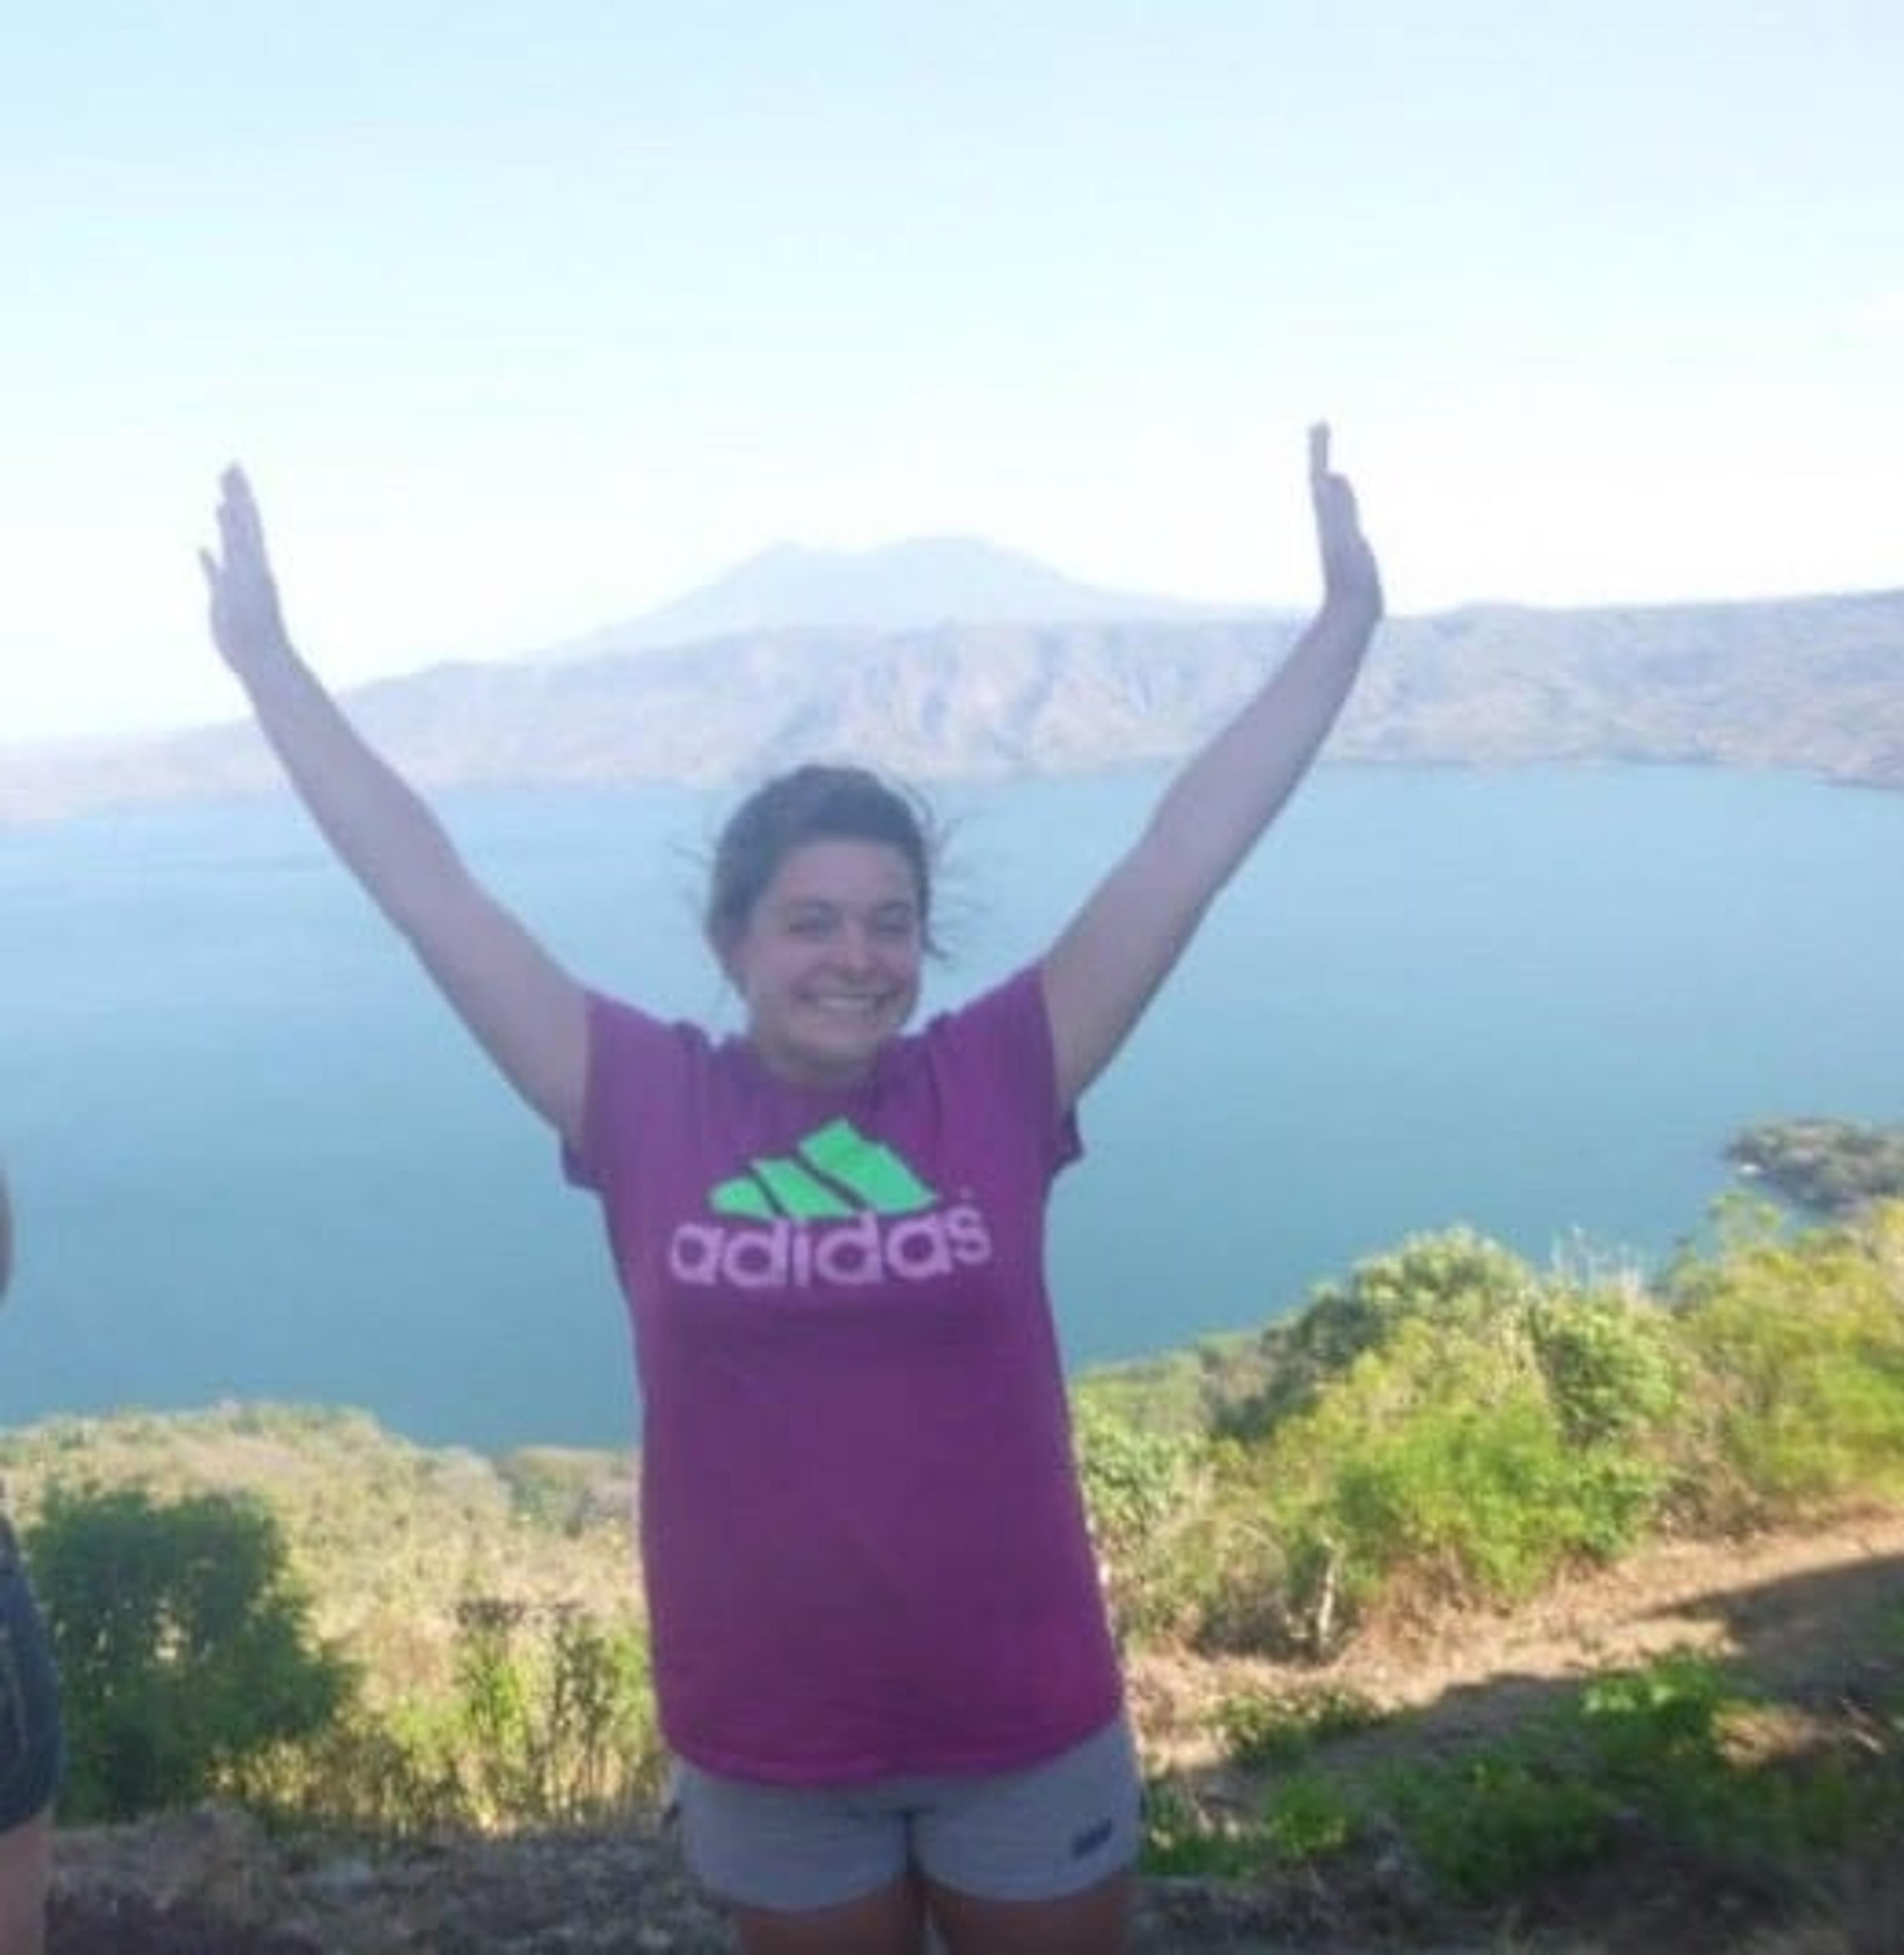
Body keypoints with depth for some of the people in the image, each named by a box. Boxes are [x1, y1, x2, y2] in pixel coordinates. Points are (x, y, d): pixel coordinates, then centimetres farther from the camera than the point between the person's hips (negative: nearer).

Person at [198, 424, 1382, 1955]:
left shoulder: (1000, 1082, -10)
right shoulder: (646, 1106, -9)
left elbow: (1187, 855, -10)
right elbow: (429, 892, -7)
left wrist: (1345, 621, -9)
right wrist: (266, 658, -4)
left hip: (1026, 1725, 0)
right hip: (770, 1748, 0)